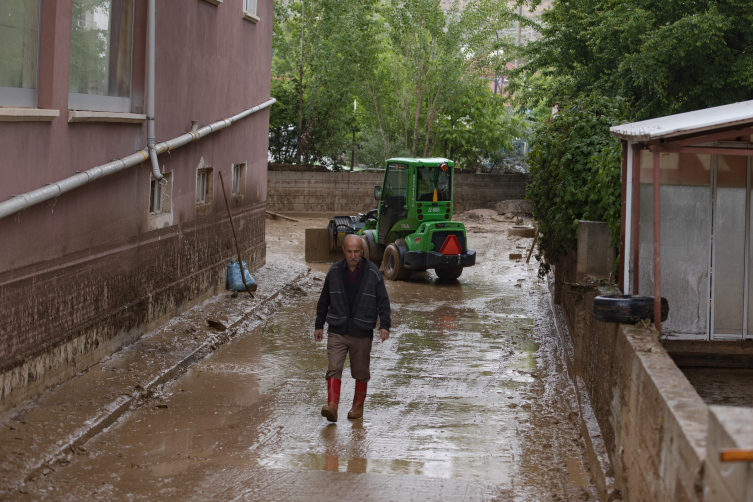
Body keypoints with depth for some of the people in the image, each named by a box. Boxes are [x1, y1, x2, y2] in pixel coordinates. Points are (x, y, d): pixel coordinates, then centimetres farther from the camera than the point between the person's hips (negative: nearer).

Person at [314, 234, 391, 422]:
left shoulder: (373, 273, -1)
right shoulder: (334, 272, 3)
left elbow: (383, 301, 0)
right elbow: (324, 300, 13)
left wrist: (384, 325, -11)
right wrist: (319, 325, 14)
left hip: (362, 333, -1)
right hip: (336, 332, 1)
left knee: (361, 372, 9)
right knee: (334, 368, -13)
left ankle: (358, 406, 23)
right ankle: (332, 406, -21)